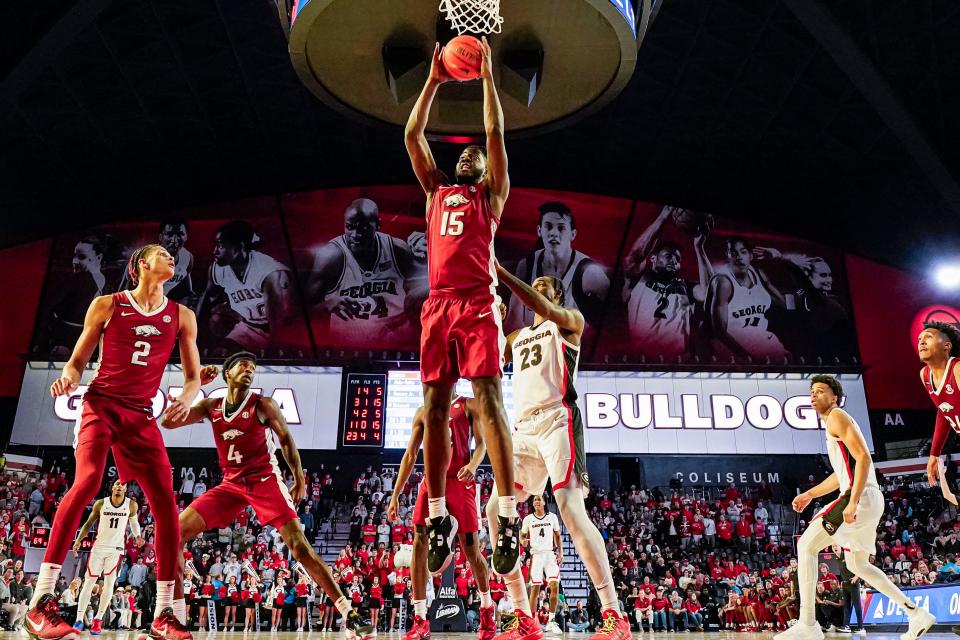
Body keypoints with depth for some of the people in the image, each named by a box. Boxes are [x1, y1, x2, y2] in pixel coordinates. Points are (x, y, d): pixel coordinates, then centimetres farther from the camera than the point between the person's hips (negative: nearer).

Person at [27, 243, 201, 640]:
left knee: (166, 505, -5)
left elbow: (194, 376, 12)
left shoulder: (181, 316, 10)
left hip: (142, 415, 3)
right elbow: (78, 360, 7)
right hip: (102, 403, -3)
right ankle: (40, 604, -21)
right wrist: (68, 378, -15)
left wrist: (187, 397, -9)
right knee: (87, 482, -27)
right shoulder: (107, 305, 4)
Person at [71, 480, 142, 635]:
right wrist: (78, 540, -7)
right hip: (99, 546, 0)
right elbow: (89, 523, 5)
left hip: (116, 548, 0)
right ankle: (79, 619, 4)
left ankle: (98, 620, 4)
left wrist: (138, 537, -6)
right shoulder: (101, 503, -6)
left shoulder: (132, 505, -5)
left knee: (109, 583, -5)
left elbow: (134, 522, 12)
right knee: (89, 582, -2)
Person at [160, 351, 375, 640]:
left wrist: (299, 479, 0)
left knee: (299, 545, -15)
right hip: (231, 484, 5)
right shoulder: (210, 407, 6)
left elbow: (286, 439, 4)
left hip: (265, 481, -4)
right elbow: (168, 422, 1)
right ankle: (174, 616, 4)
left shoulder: (263, 405, -5)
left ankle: (349, 615, -13)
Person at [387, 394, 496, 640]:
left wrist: (473, 465, -24)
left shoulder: (469, 405, 7)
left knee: (471, 549, 1)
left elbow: (481, 444, 0)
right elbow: (410, 456, 14)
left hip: (460, 481, -3)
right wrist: (395, 495, 8)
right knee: (419, 545, -9)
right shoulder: (423, 412, 16)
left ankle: (487, 611, 22)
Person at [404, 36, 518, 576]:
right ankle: (439, 517, 7)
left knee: (488, 399, -15)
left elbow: (495, 134, 9)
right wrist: (435, 81, 25)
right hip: (438, 304, 4)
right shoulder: (437, 191, 26)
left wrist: (488, 77, 15)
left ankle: (509, 517, -16)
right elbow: (412, 135, 23)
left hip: (478, 303, -4)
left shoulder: (492, 195, 17)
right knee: (435, 407, 0)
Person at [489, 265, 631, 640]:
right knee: (495, 511, -4)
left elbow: (545, 310, -13)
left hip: (557, 422, -7)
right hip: (523, 428, 7)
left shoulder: (570, 321, 10)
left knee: (571, 510, -20)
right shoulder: (516, 337, 28)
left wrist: (500, 272, -21)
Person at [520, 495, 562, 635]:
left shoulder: (552, 517, 6)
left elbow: (558, 536, 11)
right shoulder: (528, 519, 4)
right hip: (536, 555, -1)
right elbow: (522, 535, 11)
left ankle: (551, 621, -1)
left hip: (550, 554, 1)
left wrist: (560, 553, 1)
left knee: (555, 586, -11)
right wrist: (523, 541, -12)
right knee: (535, 588, -3)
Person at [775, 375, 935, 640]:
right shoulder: (833, 423, 23)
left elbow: (863, 458, -19)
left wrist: (853, 502, -26)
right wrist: (809, 495, 25)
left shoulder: (837, 417, -7)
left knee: (806, 546, -12)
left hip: (861, 497, -11)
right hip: (868, 500, 11)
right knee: (857, 564, 22)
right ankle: (917, 614, 26)